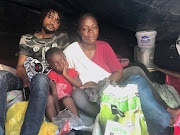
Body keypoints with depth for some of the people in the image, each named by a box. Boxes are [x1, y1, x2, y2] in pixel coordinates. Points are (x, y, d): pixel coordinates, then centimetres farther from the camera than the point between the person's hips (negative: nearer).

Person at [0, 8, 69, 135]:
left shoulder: (62, 38, 21)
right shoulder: (27, 39, 20)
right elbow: (20, 66, 10)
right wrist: (25, 79, -15)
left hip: (50, 82, -2)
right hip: (27, 82, 2)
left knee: (41, 78, -40)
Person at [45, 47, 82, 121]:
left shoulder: (72, 72, 7)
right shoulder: (52, 75, -4)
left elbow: (79, 85, -9)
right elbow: (54, 93, -12)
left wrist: (66, 75, -12)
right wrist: (58, 111, -20)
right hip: (57, 102, -1)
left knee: (67, 99, -32)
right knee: (49, 98, -31)